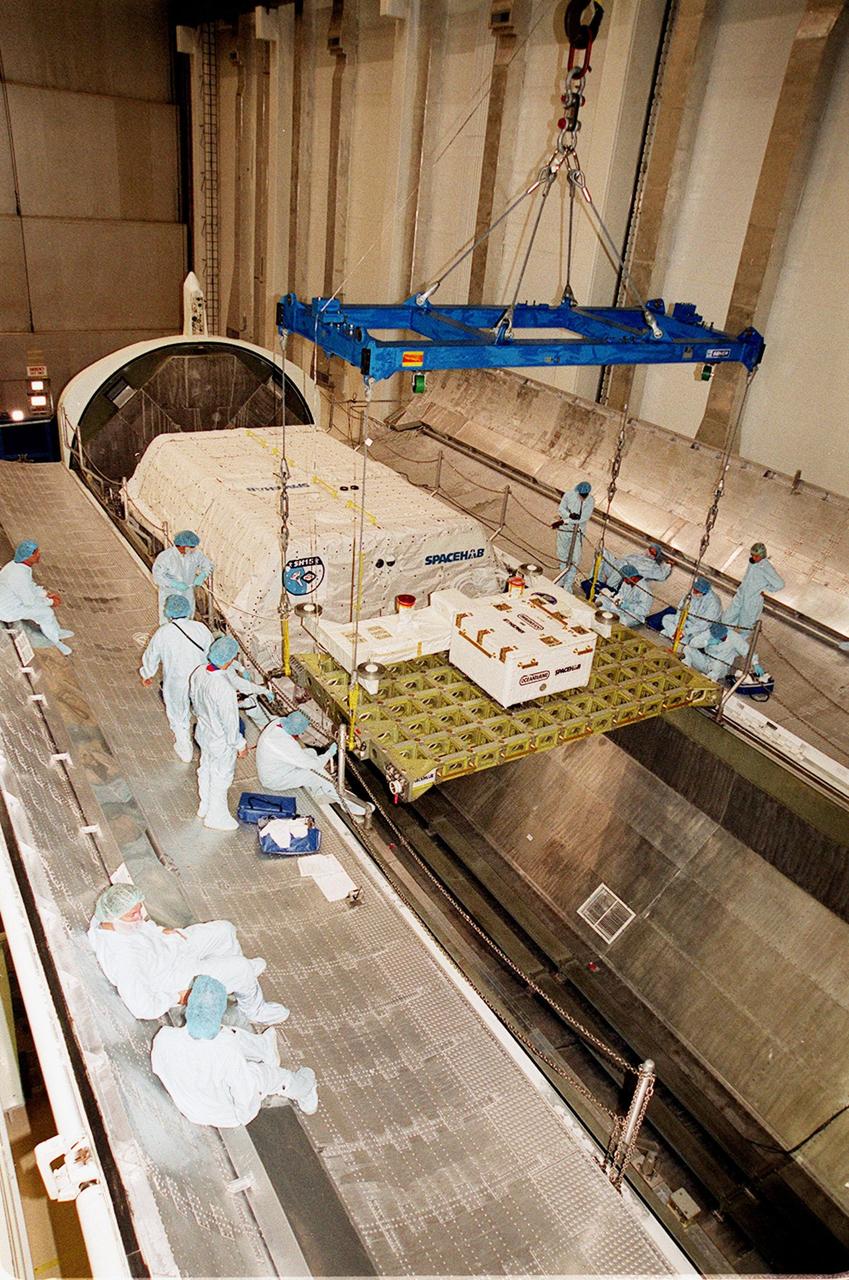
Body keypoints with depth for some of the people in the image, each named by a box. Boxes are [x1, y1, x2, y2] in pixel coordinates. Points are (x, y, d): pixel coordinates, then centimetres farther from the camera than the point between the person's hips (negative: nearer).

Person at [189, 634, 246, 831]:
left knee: (206, 769, 28)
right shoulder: (224, 689, -39)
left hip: (203, 731, 7)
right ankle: (216, 817, 38)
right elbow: (230, 723, -27)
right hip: (221, 741, -7)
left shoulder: (199, 672, -16)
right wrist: (240, 744, -11)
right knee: (221, 778, 17)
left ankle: (205, 806, 52)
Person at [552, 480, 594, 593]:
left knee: (574, 559, -4)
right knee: (562, 555, 16)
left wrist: (563, 521, -26)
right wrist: (570, 515, -30)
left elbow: (583, 518, -21)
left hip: (578, 532, -1)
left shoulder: (591, 501, -14)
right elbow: (561, 509, -8)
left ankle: (568, 585, 6)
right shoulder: (569, 495, -11)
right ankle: (562, 578, 37)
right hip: (564, 530, 2)